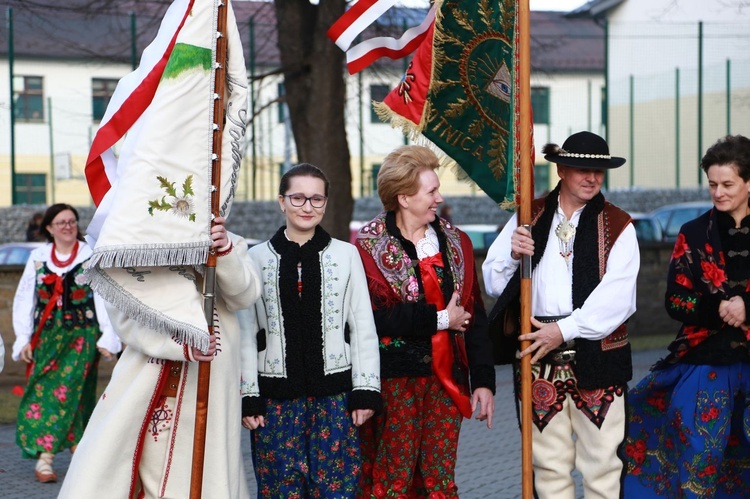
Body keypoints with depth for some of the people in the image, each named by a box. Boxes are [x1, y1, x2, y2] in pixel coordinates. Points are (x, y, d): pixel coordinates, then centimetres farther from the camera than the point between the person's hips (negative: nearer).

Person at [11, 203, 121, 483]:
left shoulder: (93, 256, 3)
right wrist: (24, 339, 5)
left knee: (67, 389, -14)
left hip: (82, 335, -3)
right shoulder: (38, 258, 10)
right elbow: (23, 300, 12)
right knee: (42, 390, -6)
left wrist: (108, 338, -6)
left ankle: (45, 455, -15)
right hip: (46, 336, 3)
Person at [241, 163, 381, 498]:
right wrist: (248, 397, -1)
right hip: (276, 398, 0)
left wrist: (365, 391, 0)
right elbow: (247, 333, 4)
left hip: (335, 395, 0)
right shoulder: (257, 258, 5)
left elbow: (363, 327, 6)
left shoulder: (346, 254, 6)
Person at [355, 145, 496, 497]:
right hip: (393, 383, -5)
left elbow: (474, 316, 10)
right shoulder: (370, 246, -6)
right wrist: (439, 319, -11)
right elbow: (374, 317, -17)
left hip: (446, 379, 5)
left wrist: (483, 380, 4)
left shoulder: (455, 242, 11)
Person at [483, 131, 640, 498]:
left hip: (597, 357, -2)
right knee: (549, 463, 7)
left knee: (602, 461, 0)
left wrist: (565, 330, -14)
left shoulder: (617, 226, 3)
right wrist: (513, 254, -10)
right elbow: (493, 283, 10)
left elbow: (617, 295, -8)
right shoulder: (529, 218, 11)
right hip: (538, 358, 2)